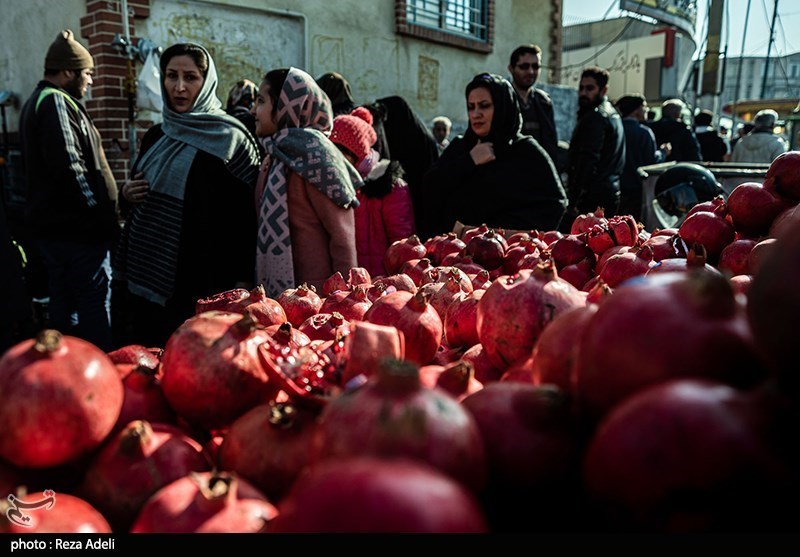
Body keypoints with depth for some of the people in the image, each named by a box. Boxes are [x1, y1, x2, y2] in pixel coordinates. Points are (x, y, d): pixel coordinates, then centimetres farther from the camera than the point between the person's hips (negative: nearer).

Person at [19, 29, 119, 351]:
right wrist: (101, 219, -18)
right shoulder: (56, 102, -11)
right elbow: (70, 168, -23)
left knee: (62, 303, 16)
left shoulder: (37, 101, 20)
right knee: (95, 304, -7)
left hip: (50, 225, 10)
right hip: (77, 228, -10)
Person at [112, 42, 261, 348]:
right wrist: (128, 196, 2)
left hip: (200, 288, -6)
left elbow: (249, 214, -13)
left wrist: (243, 281, -19)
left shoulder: (229, 139, -8)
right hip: (146, 281, 7)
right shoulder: (156, 136, 13)